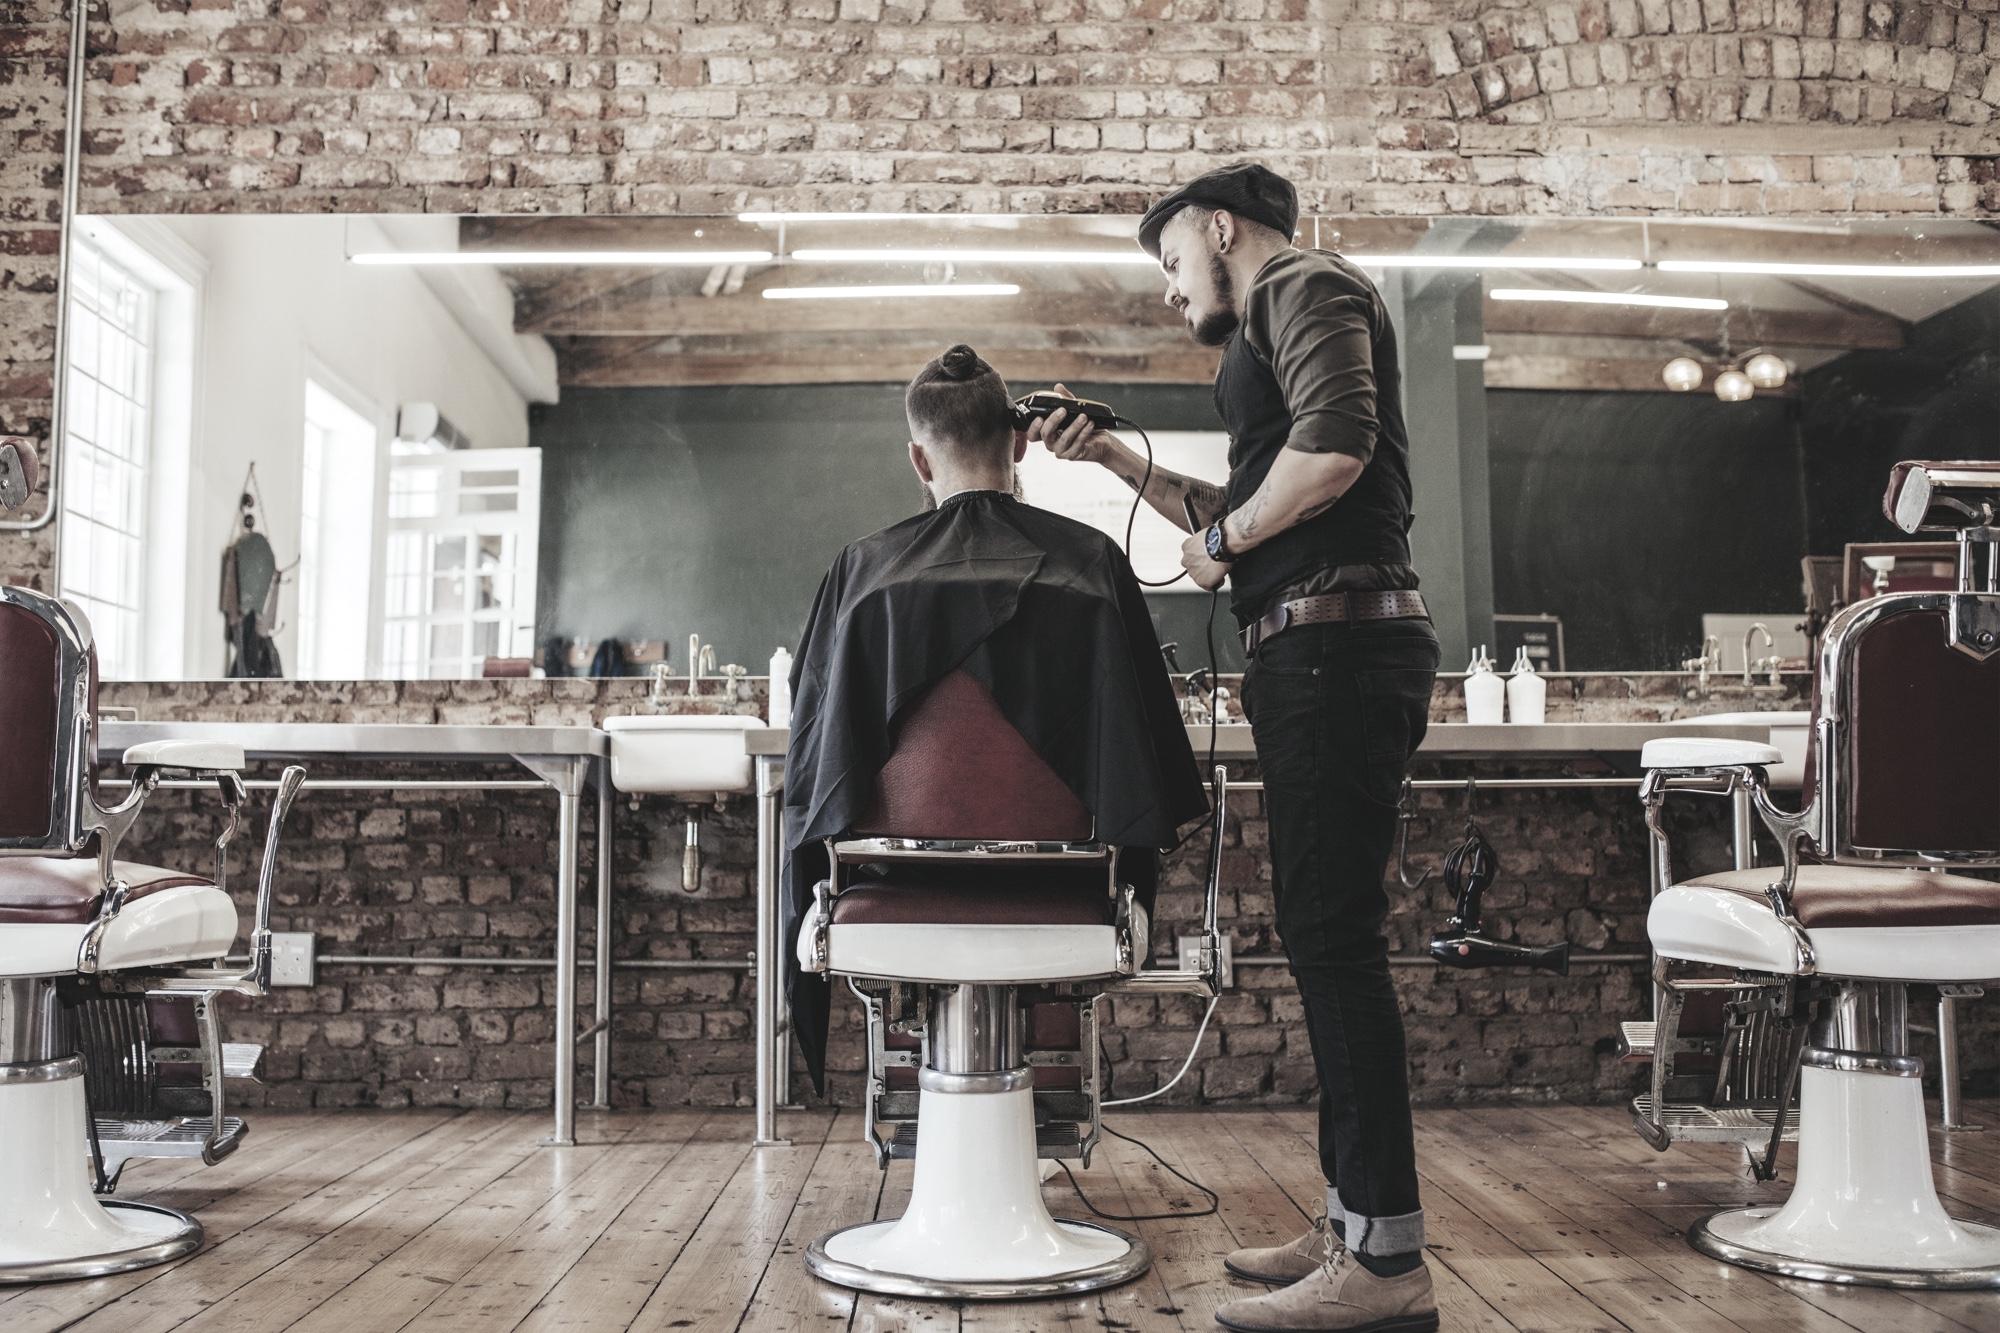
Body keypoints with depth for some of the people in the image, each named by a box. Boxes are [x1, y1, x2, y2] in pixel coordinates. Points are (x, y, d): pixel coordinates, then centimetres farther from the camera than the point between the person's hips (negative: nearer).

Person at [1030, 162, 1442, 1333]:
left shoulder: (1305, 288, -2)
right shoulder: (1280, 323, 29)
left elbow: (1334, 447, -20)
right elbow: (1243, 507, 33)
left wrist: (1222, 542, -7)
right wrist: (1117, 458, 27)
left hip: (1335, 639, -10)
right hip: (1317, 653, 10)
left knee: (1334, 935, -12)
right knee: (1329, 935, 10)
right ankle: (1357, 1224, 18)